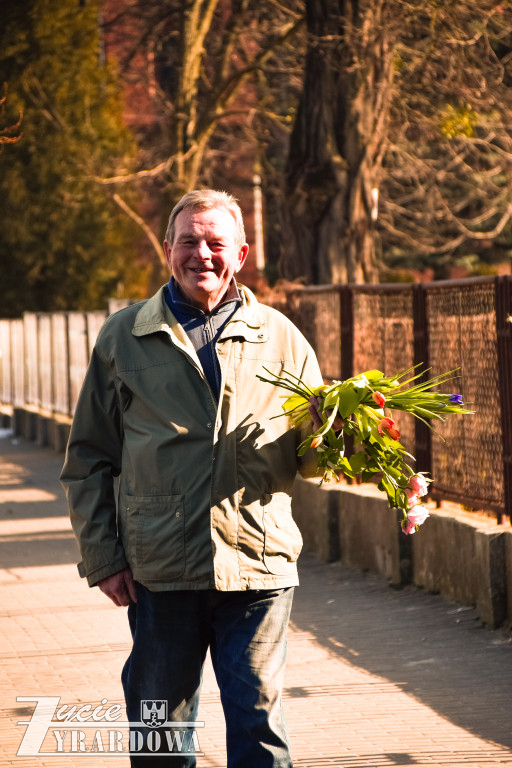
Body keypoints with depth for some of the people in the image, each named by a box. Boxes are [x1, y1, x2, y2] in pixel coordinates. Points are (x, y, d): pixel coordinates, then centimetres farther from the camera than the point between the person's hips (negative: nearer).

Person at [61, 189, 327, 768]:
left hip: (257, 566, 0)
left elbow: (309, 458, 13)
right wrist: (101, 557, 3)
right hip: (160, 569, 0)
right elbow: (88, 460, 10)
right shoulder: (123, 338, 9)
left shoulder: (281, 340, 10)